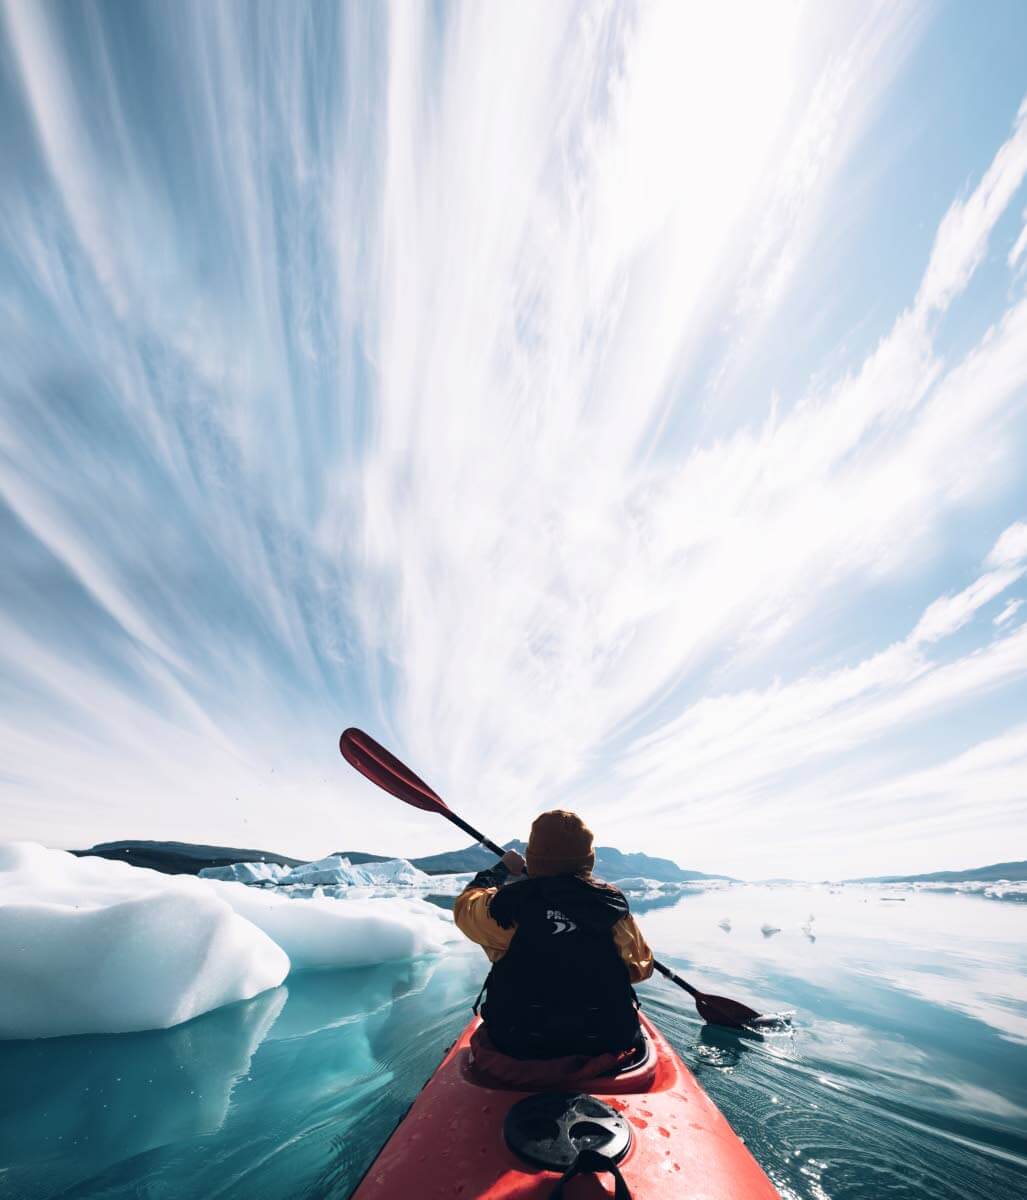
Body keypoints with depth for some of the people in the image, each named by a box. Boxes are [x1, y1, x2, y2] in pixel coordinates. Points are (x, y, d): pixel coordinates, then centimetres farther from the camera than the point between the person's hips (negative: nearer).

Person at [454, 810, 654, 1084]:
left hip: (517, 1048, 0)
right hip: (604, 1048, 1)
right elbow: (641, 967, 3)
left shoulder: (507, 906, -16)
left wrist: (501, 869, 21)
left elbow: (465, 905, 6)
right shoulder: (613, 907, -13)